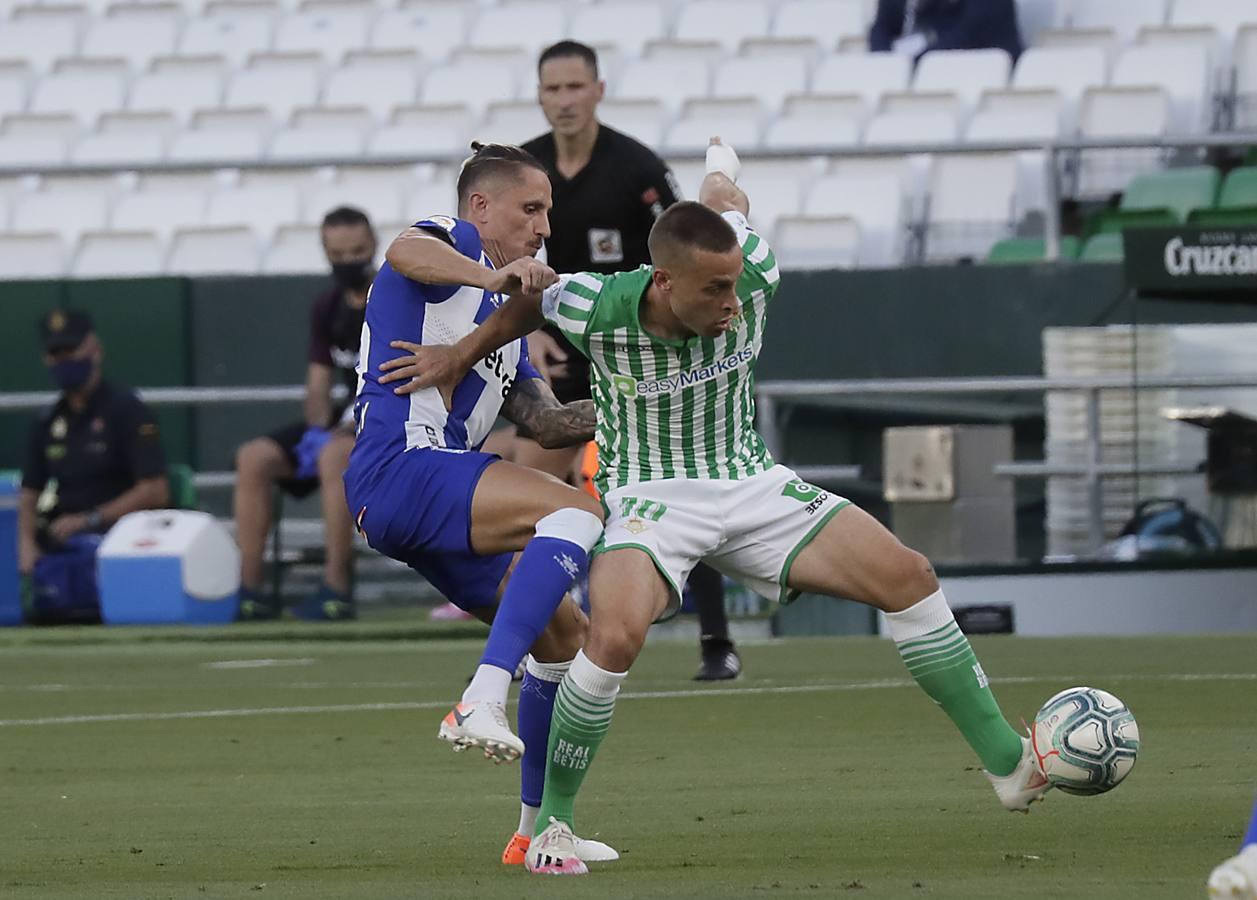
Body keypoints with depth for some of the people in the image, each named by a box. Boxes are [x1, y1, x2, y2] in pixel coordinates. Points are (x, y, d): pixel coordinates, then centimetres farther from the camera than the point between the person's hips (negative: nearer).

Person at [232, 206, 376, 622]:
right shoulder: (328, 307, 10)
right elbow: (319, 383, 11)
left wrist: (356, 425, -26)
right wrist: (318, 428, -10)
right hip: (351, 419, 8)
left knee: (335, 454, -37)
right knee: (254, 457, -6)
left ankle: (335, 589, -36)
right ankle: (249, 590, -11)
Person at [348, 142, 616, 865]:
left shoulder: (504, 316, 30)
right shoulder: (453, 240, 3)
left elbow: (545, 421, 28)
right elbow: (407, 253, -23)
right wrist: (490, 276, -40)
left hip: (438, 496, 10)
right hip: (401, 467, -10)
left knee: (565, 633, 14)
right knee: (577, 512, -28)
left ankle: (538, 828, 23)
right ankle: (483, 703, -41)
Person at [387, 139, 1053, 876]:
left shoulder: (754, 282, -18)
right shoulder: (597, 311, -24)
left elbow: (728, 205, 6)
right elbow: (530, 303, 2)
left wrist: (722, 169, 30)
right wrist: (464, 353, 18)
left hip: (752, 485, 4)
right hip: (651, 499, -4)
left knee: (909, 577, -10)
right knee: (616, 636, -33)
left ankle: (1009, 766, 2)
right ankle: (552, 824, -14)